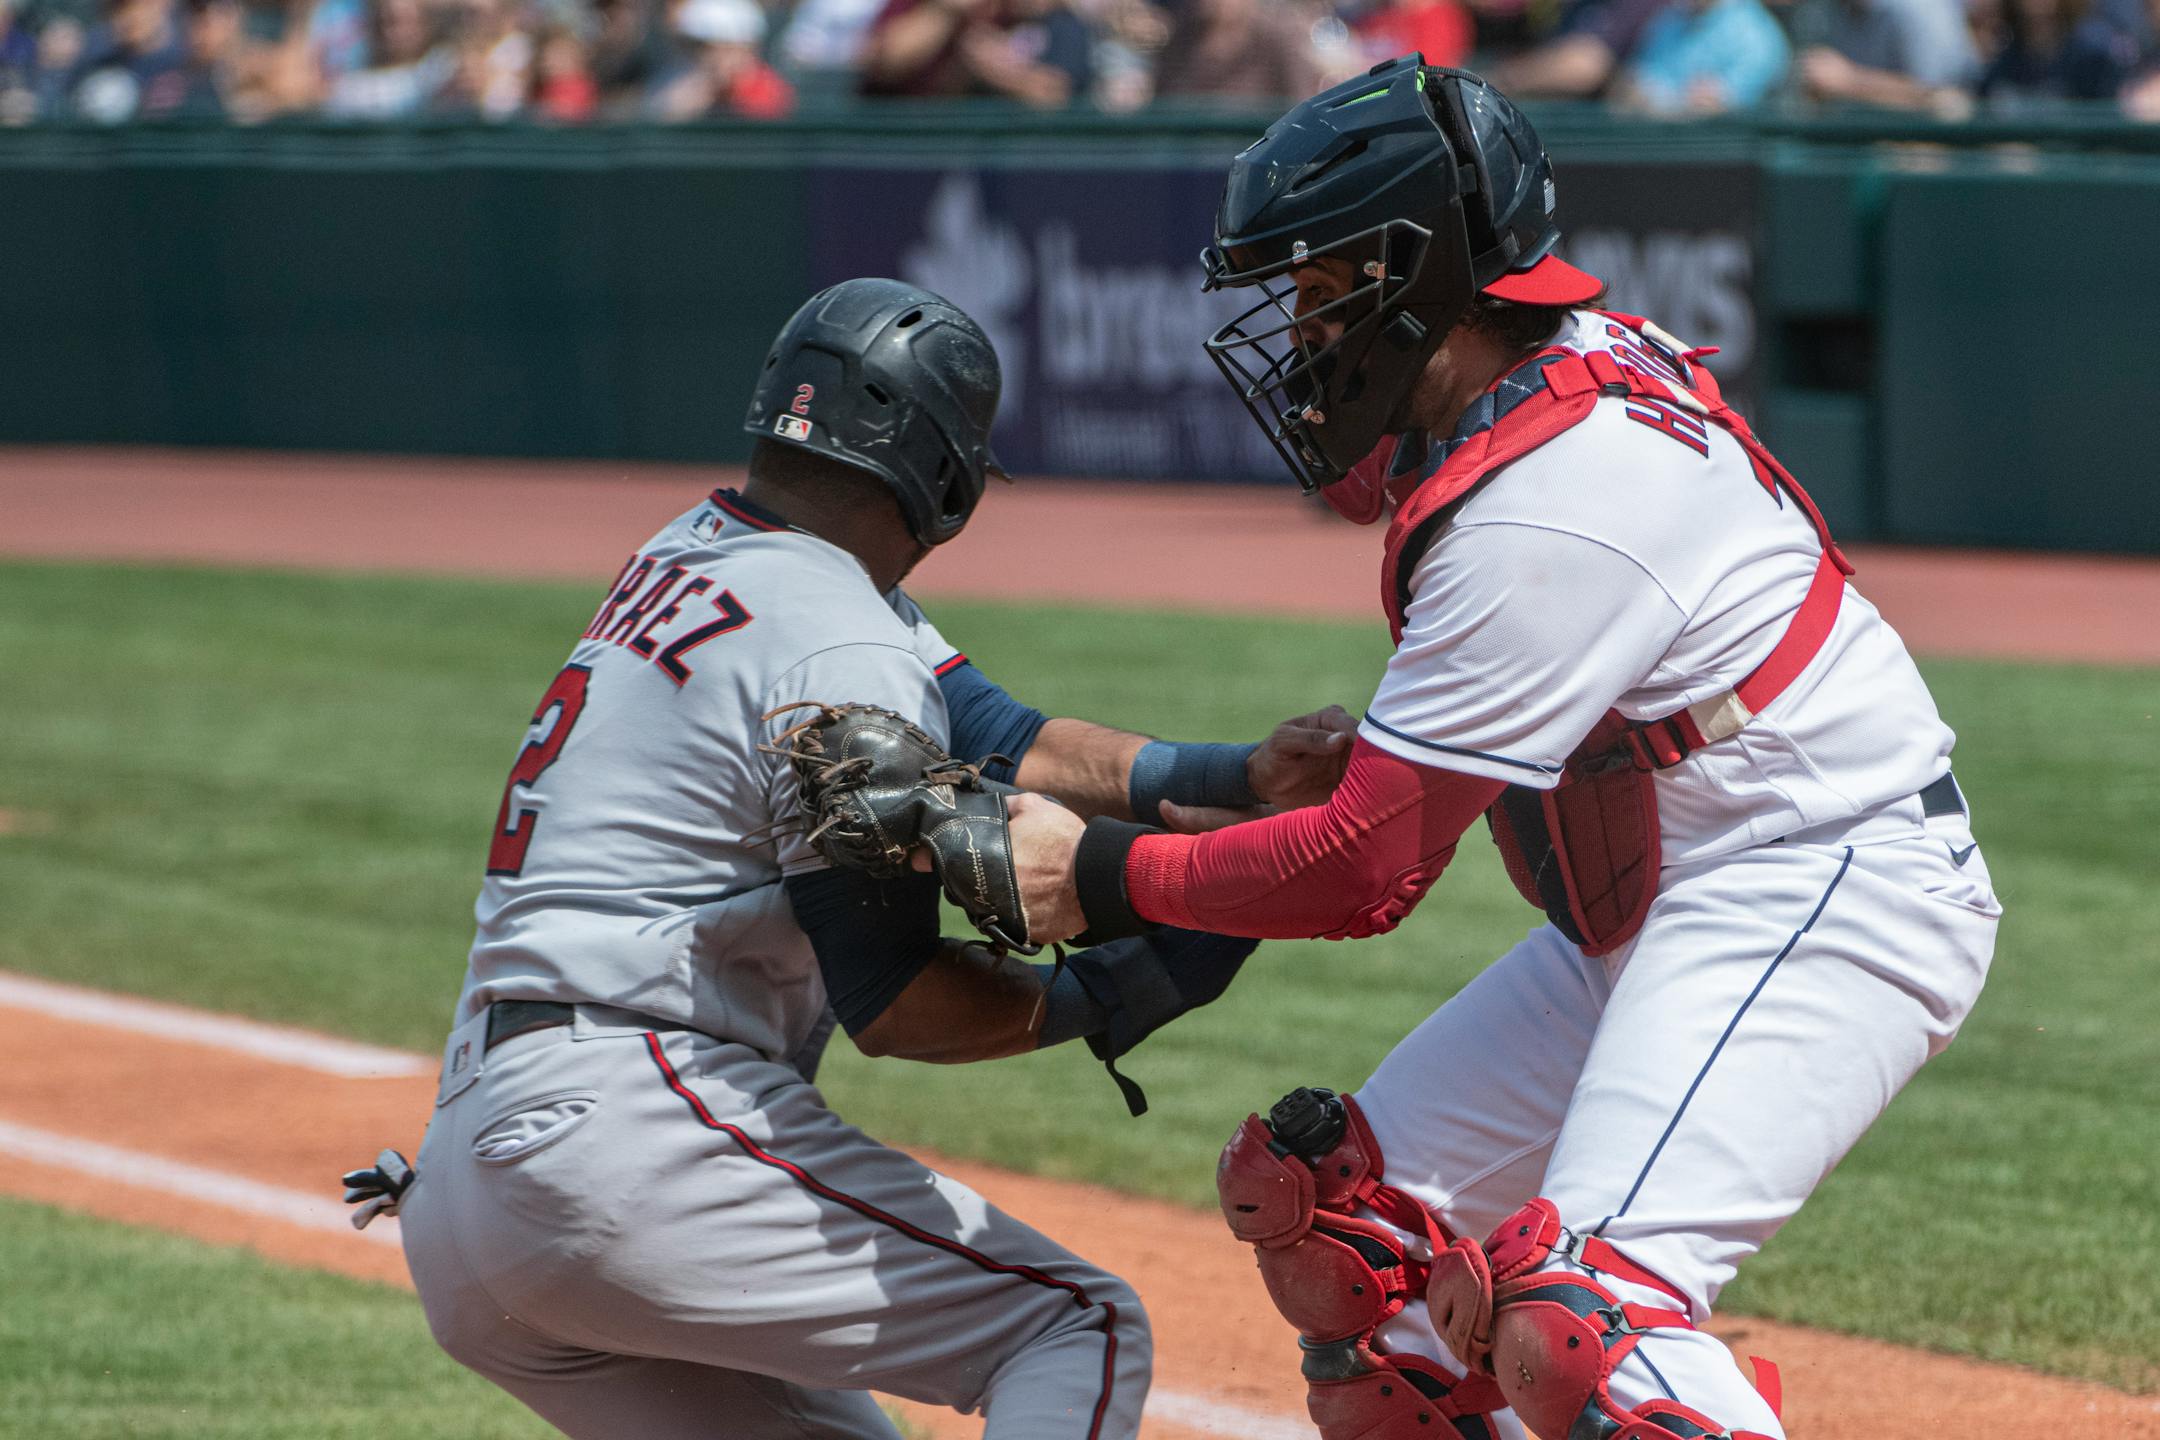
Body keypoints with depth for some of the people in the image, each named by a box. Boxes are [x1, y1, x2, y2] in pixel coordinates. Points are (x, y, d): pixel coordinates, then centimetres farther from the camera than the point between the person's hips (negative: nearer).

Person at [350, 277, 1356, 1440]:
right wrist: (1100, 995, 4)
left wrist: (1237, 777, 3)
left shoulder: (690, 557, 18)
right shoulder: (845, 653, -10)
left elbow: (985, 740, 13)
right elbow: (894, 1004, -10)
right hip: (631, 1121, -10)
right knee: (1082, 1327, -6)